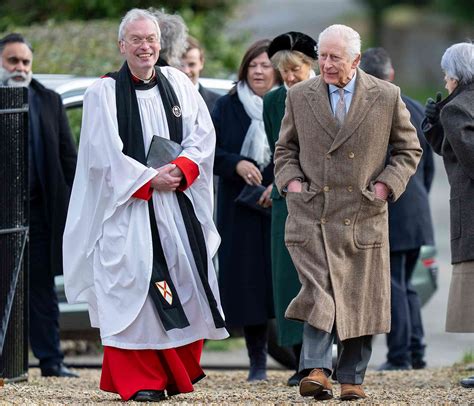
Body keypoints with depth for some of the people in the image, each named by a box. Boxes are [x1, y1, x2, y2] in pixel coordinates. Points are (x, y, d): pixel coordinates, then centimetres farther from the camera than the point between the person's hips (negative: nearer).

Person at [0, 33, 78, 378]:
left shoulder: (50, 102, 11)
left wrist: (74, 204, 4)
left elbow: (68, 156, 11)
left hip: (40, 207, 2)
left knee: (42, 285, 6)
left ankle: (50, 359, 7)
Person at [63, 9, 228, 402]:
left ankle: (179, 372, 16)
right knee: (134, 285, -8)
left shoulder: (178, 84, 10)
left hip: (178, 202, 4)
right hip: (128, 205, -4)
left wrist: (179, 169, -13)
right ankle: (139, 380, -4)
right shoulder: (103, 93, -1)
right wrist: (150, 180, -14)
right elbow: (104, 154, -9)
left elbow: (202, 135, 4)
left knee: (186, 280, 2)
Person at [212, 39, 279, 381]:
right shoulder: (227, 107, 9)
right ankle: (257, 362, 5)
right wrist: (237, 164, -12)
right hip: (240, 211, 2)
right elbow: (211, 153, 6)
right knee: (248, 283, -1)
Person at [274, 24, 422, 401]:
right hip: (311, 214, -1)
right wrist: (291, 180, 0)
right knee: (318, 291, -15)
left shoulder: (387, 97, 2)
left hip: (363, 215, 1)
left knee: (359, 299, 5)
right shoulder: (299, 96, 6)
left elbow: (409, 149, 11)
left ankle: (351, 378, 13)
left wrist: (385, 185, -2)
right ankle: (317, 370, -19)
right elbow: (285, 148, 18)